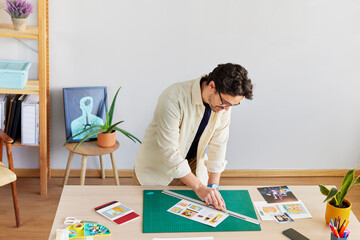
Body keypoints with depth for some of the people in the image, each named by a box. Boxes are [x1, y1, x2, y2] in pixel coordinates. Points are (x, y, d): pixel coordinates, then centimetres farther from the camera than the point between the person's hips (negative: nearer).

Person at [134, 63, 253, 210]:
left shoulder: (225, 102, -14)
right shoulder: (174, 98, -33)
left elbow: (218, 145, -7)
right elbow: (170, 152, -31)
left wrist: (213, 185, -14)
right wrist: (199, 187, -31)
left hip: (192, 164, 4)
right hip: (158, 165, -4)